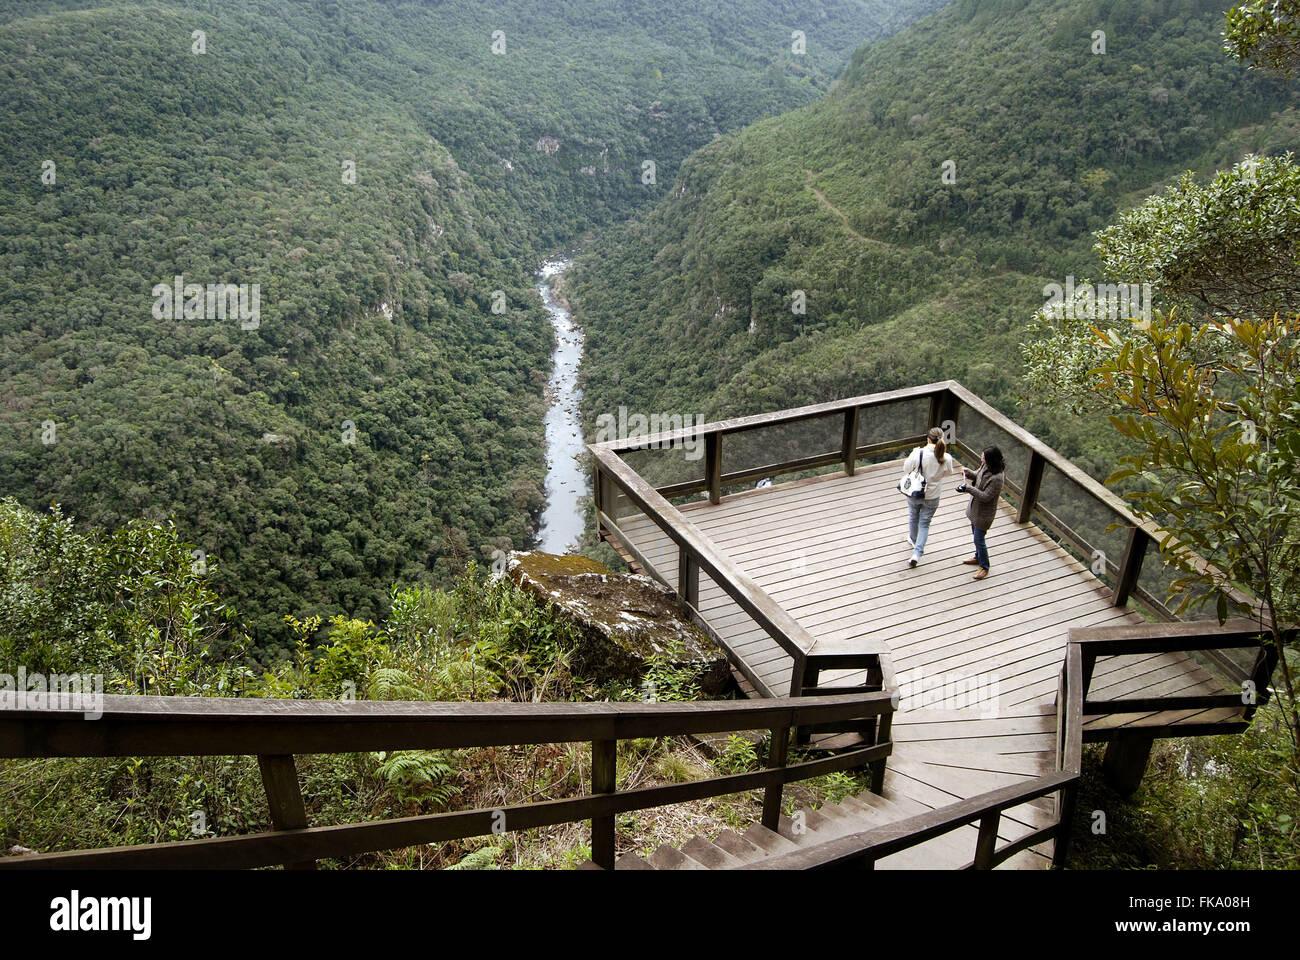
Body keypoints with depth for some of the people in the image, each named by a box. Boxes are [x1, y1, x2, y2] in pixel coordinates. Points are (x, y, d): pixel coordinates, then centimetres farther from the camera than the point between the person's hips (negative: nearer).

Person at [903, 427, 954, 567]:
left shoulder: (917, 453, -24)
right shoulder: (946, 458, -18)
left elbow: (906, 469, -9)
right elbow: (948, 472, 3)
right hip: (932, 496, 0)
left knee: (913, 518, 26)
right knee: (925, 523, 14)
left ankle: (913, 541, 51)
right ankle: (917, 553, 6)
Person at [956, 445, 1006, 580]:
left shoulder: (997, 478, -34)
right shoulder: (985, 466, -9)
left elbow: (985, 496, -29)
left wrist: (968, 489, -33)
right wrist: (968, 473, -8)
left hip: (984, 513, -9)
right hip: (975, 508, 9)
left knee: (979, 539, 4)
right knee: (976, 535, 26)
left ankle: (984, 567, 23)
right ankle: (978, 557, 48)